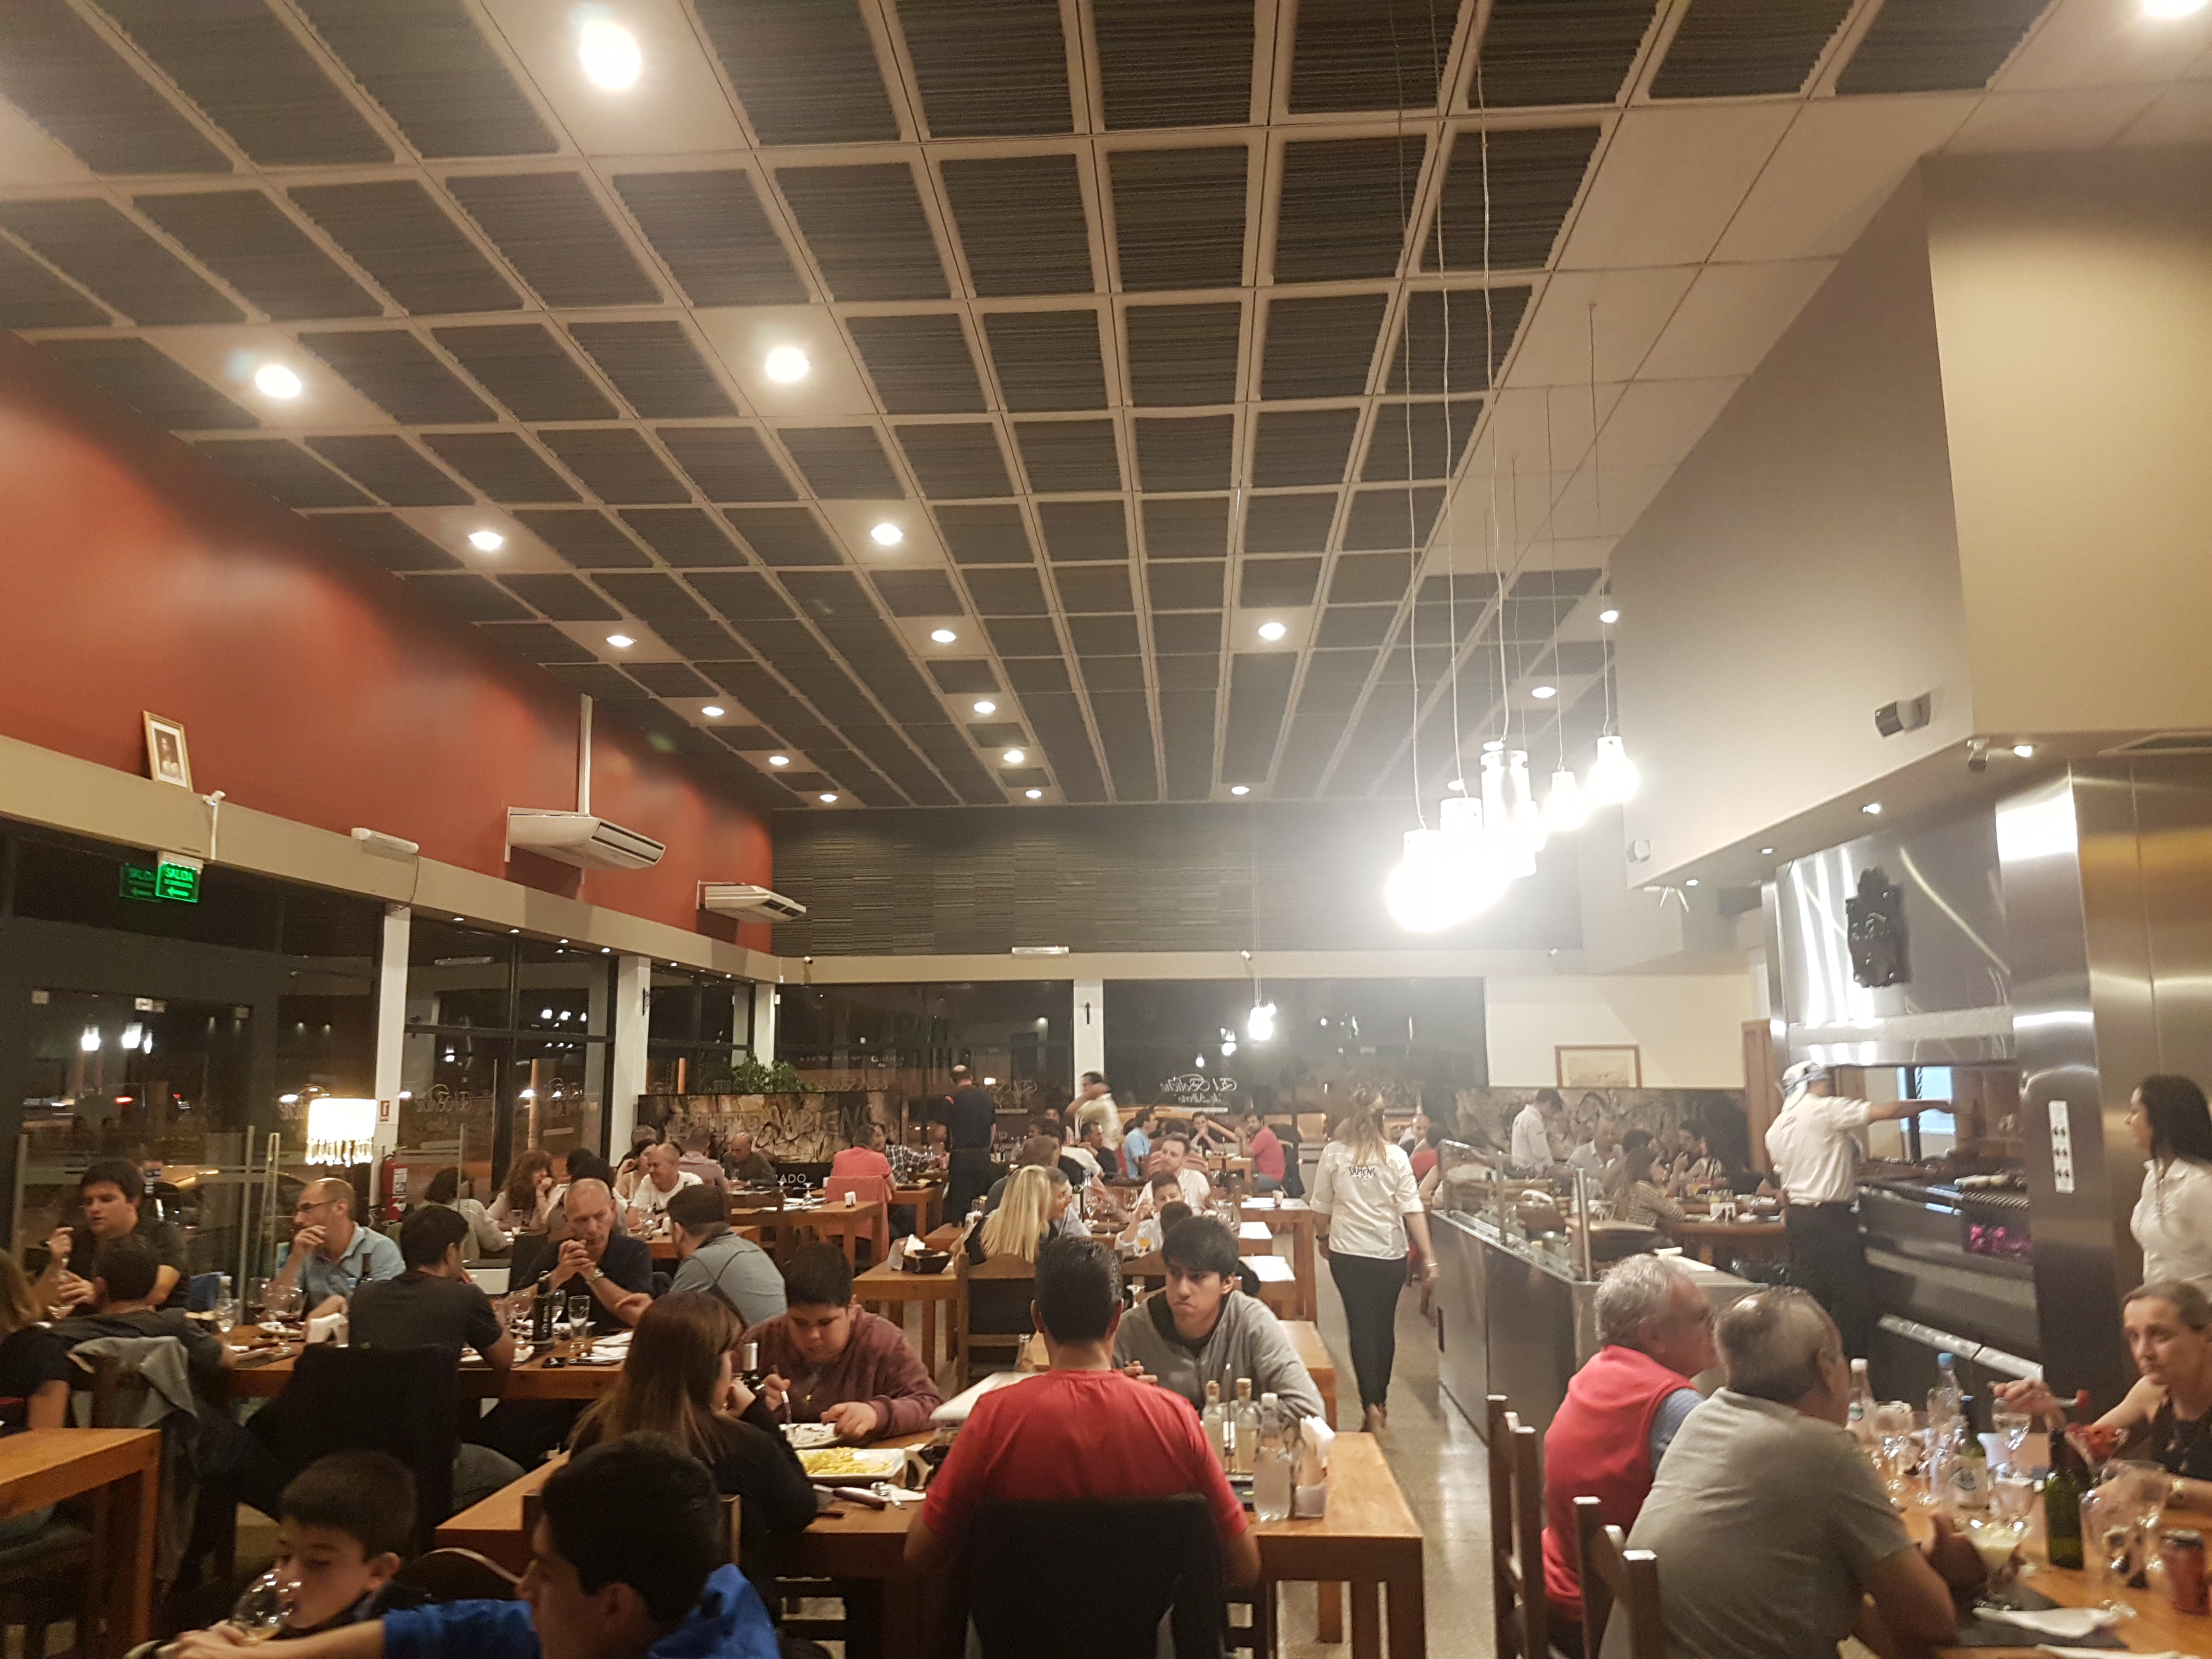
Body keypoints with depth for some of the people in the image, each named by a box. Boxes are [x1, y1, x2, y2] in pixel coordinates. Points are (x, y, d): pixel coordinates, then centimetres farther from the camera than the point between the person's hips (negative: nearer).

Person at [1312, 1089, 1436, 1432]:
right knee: (1385, 1326, 17)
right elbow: (1412, 1209, -11)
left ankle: (1371, 1404, -5)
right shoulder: (1395, 1157, -8)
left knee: (1361, 1326, 6)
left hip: (1348, 1253, -1)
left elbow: (1323, 1206, 1)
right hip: (1389, 1253, 1)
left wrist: (1325, 1237, 20)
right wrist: (1427, 1256, -7)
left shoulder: (1333, 1153, -7)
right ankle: (1381, 1401, 31)